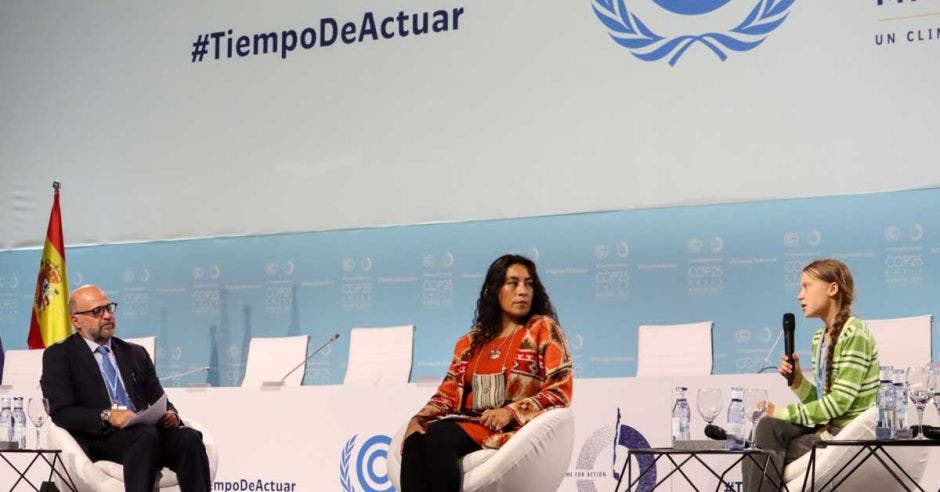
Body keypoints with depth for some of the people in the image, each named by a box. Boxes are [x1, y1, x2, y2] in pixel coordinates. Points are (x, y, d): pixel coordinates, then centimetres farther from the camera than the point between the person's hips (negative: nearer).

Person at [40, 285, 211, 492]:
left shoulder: (136, 354, 26)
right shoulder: (59, 356, 11)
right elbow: (61, 412, -2)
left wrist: (170, 414, -3)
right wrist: (106, 416, -18)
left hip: (147, 431, 5)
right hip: (100, 439, -4)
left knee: (189, 437, -29)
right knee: (146, 434, -37)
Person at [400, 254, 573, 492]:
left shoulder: (543, 328, 8)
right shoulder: (470, 342, 22)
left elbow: (560, 391, -1)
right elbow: (448, 393, 14)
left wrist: (512, 411, -16)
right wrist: (419, 418, -7)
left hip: (517, 428, -4)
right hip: (470, 423, 4)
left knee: (440, 437, -32)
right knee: (415, 441, -29)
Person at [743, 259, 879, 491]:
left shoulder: (854, 334, -13)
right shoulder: (819, 339, 14)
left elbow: (839, 402, -18)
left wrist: (784, 413, -15)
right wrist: (797, 380, -5)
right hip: (826, 427, 7)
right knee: (767, 426, -16)